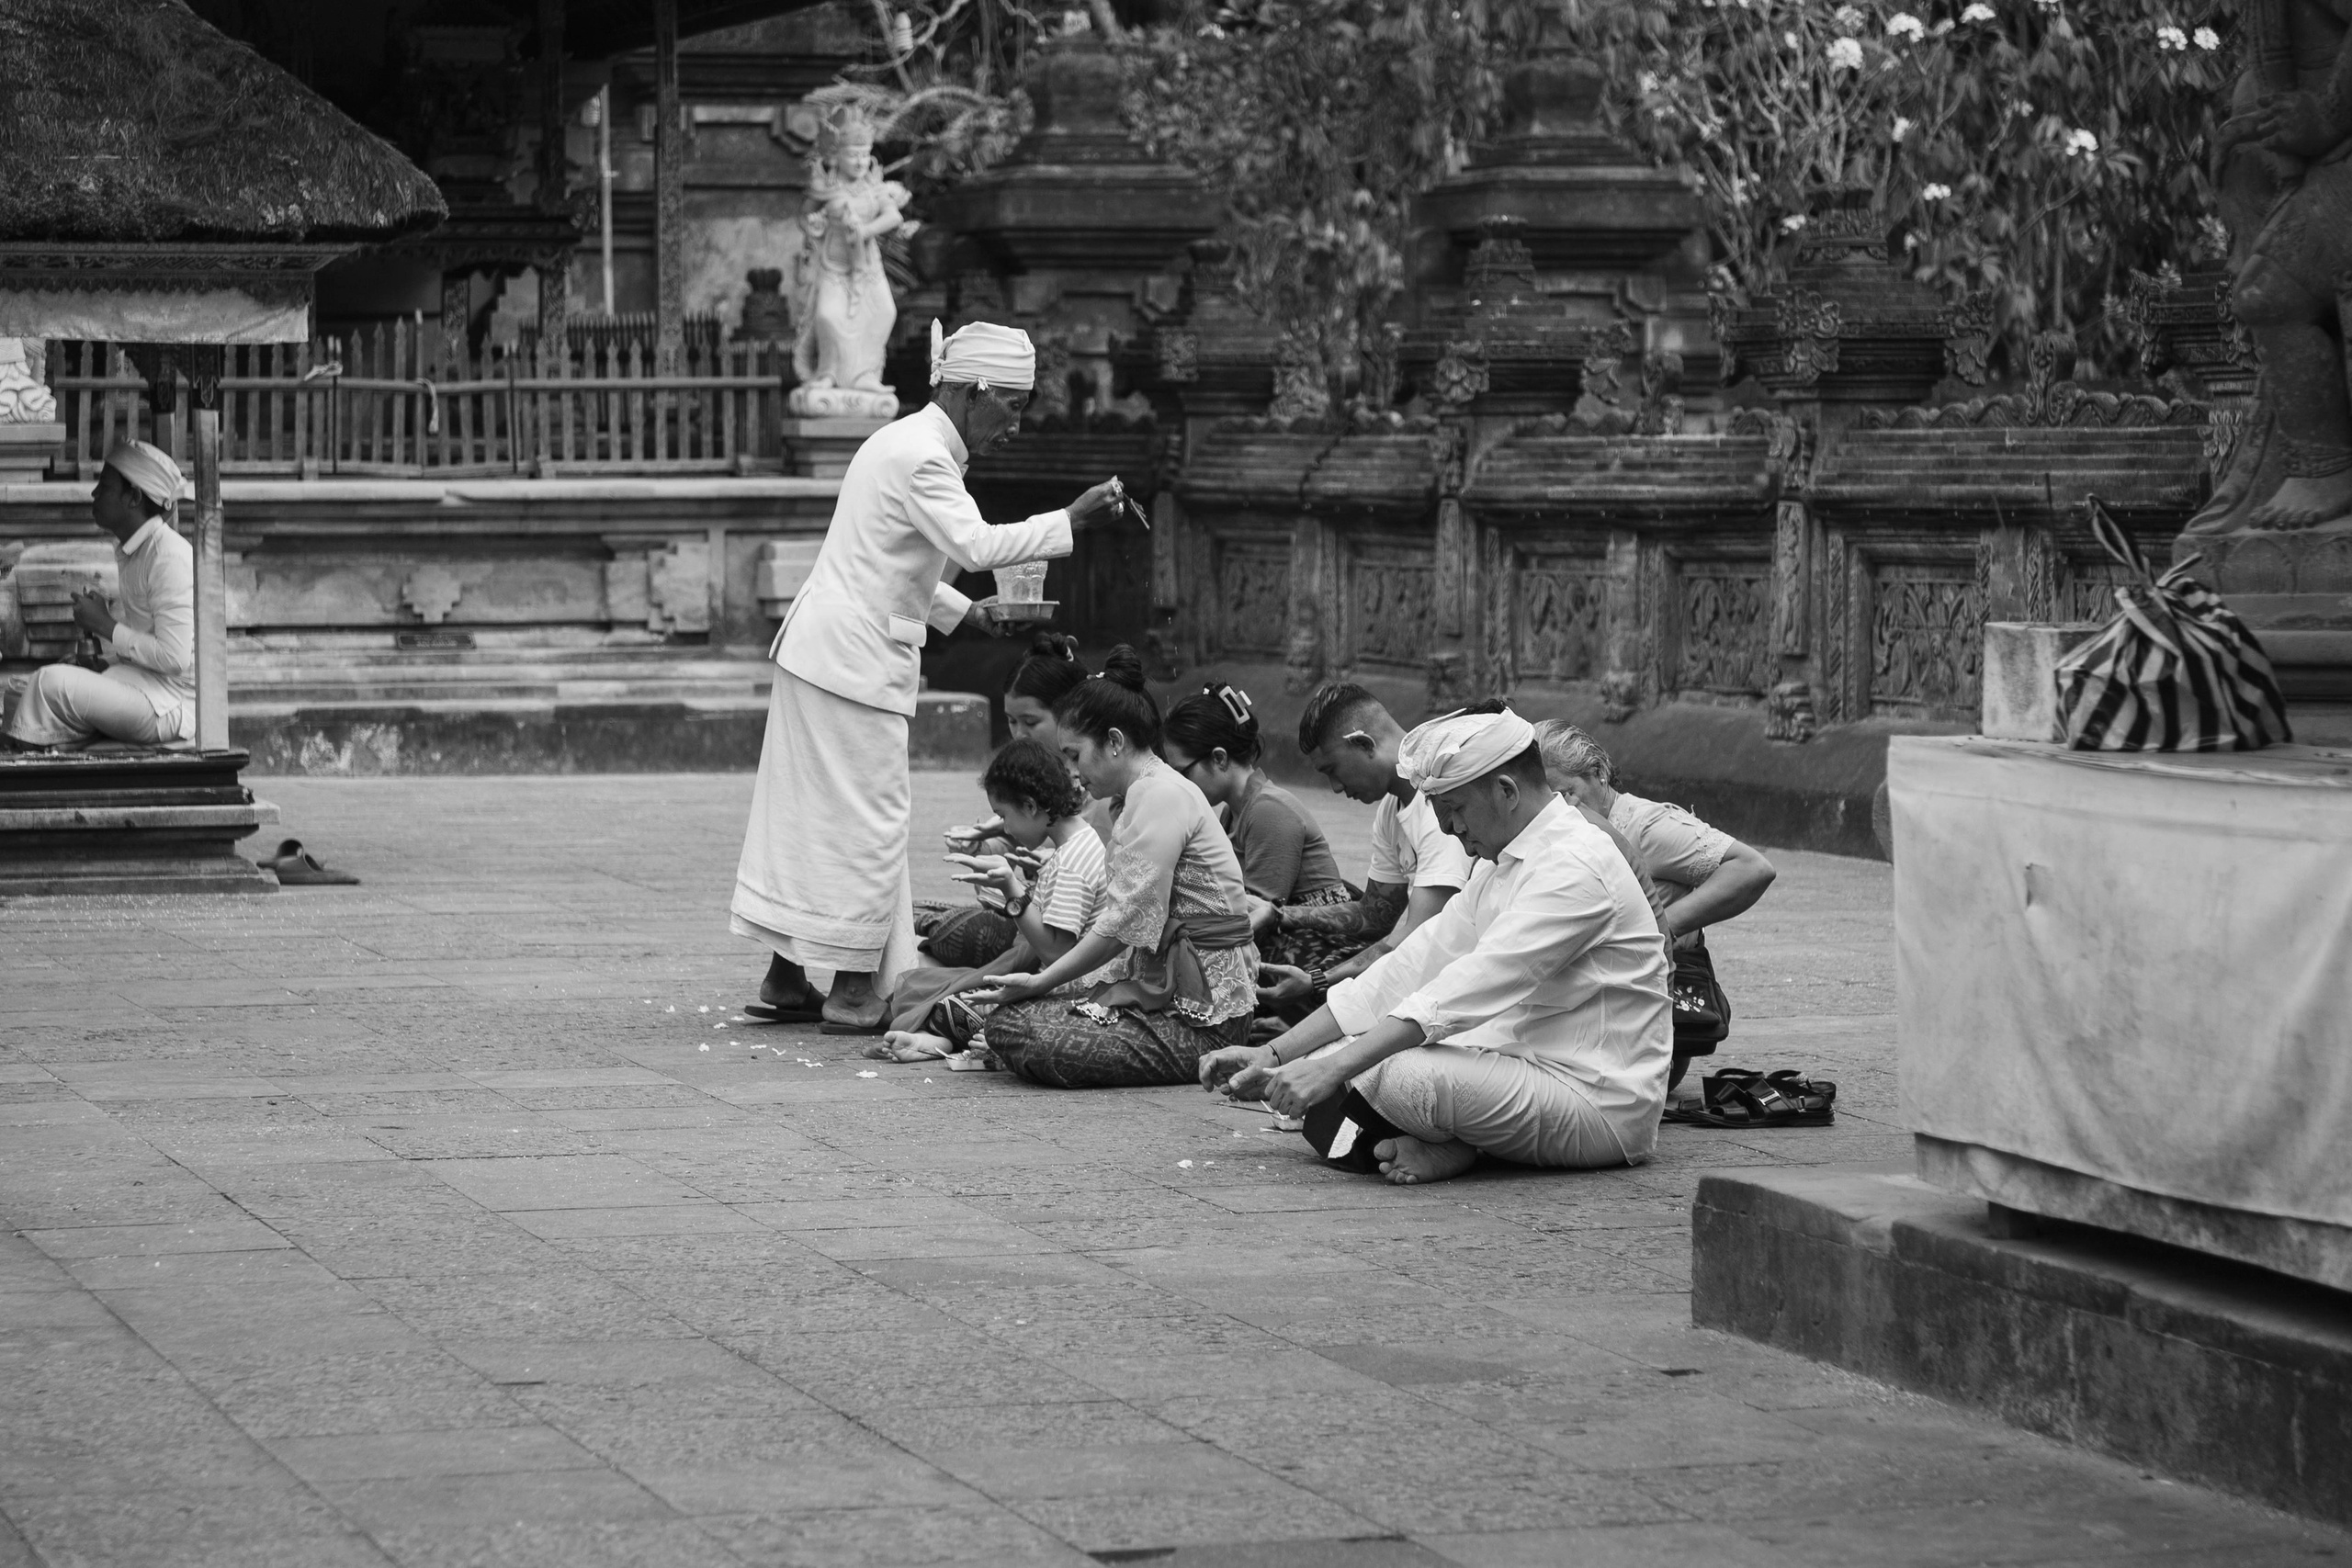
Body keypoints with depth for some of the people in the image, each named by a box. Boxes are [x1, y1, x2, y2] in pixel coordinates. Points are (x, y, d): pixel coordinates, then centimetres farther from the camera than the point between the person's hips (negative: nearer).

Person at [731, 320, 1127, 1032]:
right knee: (869, 816, -4)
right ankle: (854, 988, 0)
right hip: (858, 659, -10)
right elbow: (977, 545, -28)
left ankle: (785, 979, 16)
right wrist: (1072, 520, -27)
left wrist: (972, 615, 19)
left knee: (813, 811, 12)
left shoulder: (902, 441, 17)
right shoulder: (923, 458, -15)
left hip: (817, 650, 10)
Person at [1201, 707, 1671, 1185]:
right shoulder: (1503, 868, 15)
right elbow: (1411, 968, 11)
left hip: (1601, 1109, -10)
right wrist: (1275, 1055, 2)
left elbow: (1471, 991, -27)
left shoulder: (1574, 868, -18)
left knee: (1403, 1078, -31)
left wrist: (1335, 1067, -31)